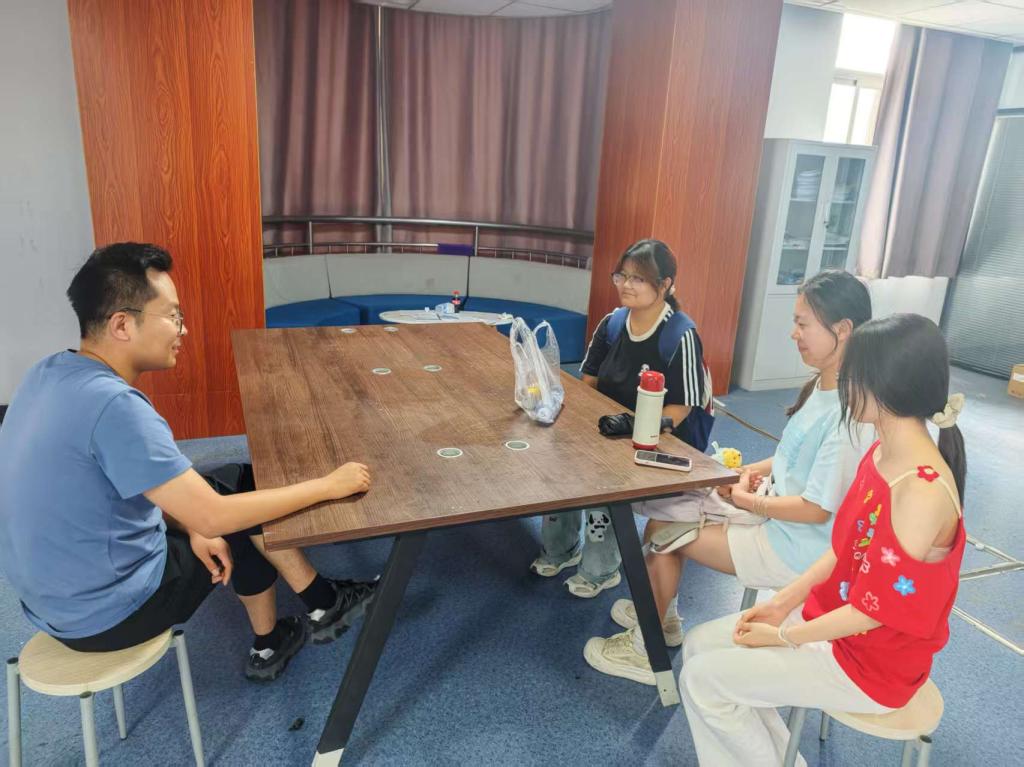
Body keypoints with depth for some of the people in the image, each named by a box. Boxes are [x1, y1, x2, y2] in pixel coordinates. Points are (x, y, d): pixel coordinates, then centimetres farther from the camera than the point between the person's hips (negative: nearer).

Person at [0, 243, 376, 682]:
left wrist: (189, 526, -1)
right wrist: (328, 485, -21)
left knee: (234, 484, 13)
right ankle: (324, 608, 33)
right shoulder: (113, 405, -30)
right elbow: (213, 518, -29)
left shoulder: (50, 373, -2)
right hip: (105, 613, -8)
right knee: (246, 525, 8)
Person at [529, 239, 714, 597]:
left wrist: (639, 426, -31)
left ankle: (601, 571, -3)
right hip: (608, 429, 6)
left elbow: (681, 407, -15)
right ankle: (559, 550, 7)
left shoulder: (681, 336, -17)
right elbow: (588, 381, 9)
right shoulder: (612, 323, 2)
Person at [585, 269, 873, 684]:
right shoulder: (821, 387, 1)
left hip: (796, 547, -8)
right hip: (772, 504, 9)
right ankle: (663, 617, 24)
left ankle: (644, 649, 14)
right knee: (662, 507, 4)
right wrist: (755, 471, -1)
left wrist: (750, 500, -13)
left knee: (665, 533, -8)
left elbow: (818, 508, -25)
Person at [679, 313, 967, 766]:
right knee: (700, 645, 6)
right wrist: (783, 602, 1)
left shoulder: (924, 491, -31)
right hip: (835, 616, 8)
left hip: (872, 660, -8)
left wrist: (782, 636, -13)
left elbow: (873, 612, -25)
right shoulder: (881, 454, -2)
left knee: (703, 678, -8)